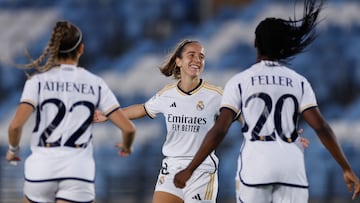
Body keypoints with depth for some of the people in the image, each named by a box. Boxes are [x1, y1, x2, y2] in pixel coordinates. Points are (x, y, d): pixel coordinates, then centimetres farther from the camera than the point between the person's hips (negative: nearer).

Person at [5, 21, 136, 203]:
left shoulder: (38, 80, 1)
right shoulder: (96, 84, 5)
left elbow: (16, 124, -11)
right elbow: (128, 128, 1)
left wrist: (13, 149, 9)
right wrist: (126, 146, 24)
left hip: (41, 168, 0)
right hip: (79, 171, 0)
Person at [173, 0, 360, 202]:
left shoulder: (239, 82, 6)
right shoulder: (299, 82, 12)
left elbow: (219, 130, -2)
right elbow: (321, 127, 3)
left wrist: (189, 170, 3)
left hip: (256, 163, -2)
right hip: (292, 163, 2)